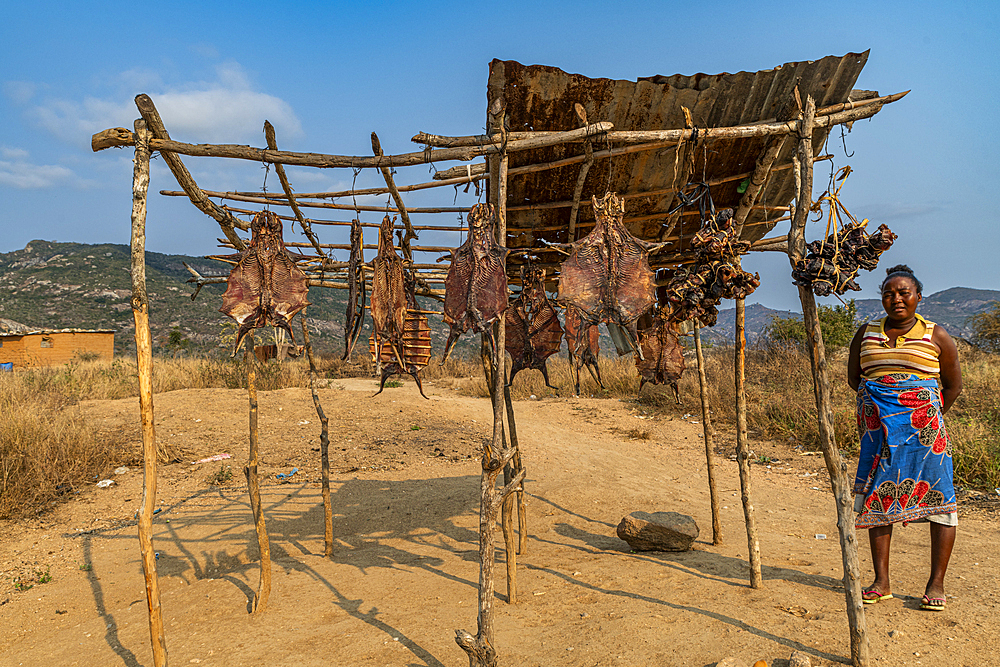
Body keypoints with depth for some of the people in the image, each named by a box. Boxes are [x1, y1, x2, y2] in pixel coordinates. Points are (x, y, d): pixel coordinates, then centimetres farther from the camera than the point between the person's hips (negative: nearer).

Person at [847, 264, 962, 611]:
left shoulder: (936, 337, 1)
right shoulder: (866, 334, 8)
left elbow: (953, 384, 10)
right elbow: (854, 377, 19)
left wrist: (931, 416, 6)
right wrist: (879, 405, 12)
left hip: (924, 430, -2)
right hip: (879, 432, 3)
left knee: (937, 498, -2)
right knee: (879, 499, 4)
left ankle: (936, 583, 12)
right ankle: (882, 581, 14)